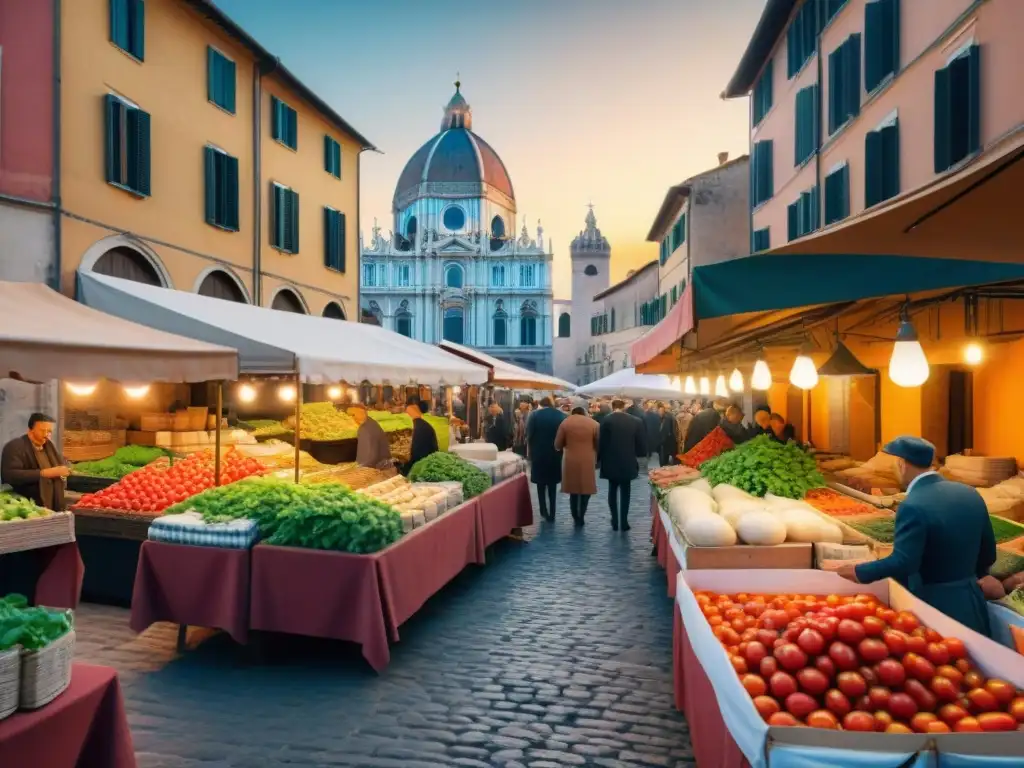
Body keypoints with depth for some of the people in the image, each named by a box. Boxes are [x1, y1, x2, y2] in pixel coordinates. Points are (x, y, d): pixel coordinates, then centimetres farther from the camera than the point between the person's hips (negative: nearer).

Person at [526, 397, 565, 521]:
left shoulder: (535, 415, -6)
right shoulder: (561, 415, -2)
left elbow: (529, 435, -7)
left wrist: (529, 451, 5)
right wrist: (560, 450, 10)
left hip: (538, 454, -2)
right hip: (556, 454, 2)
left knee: (541, 484, 11)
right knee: (552, 484, 12)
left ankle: (544, 511, 6)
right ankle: (551, 513, 11)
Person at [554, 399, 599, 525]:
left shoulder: (565, 422, -3)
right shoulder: (593, 424, -2)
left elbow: (557, 445, 0)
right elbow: (598, 445, 4)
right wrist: (596, 458, 22)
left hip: (570, 461, 1)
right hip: (587, 461, -1)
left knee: (573, 491, 12)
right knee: (586, 489, 9)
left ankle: (576, 518, 15)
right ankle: (580, 517, 5)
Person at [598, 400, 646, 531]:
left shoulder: (607, 420, -9)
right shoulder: (636, 421, -2)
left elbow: (602, 442, -10)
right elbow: (642, 444, -2)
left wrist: (599, 459, 3)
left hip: (611, 462, -1)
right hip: (628, 462, 1)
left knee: (612, 490, 14)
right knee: (625, 491, 12)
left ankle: (615, 521, 14)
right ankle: (624, 522, 11)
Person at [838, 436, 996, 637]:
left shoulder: (913, 506, -22)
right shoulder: (970, 494, 2)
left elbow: (902, 563, -26)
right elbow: (988, 554, 10)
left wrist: (859, 572, -12)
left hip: (934, 607, -7)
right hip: (971, 607, 7)